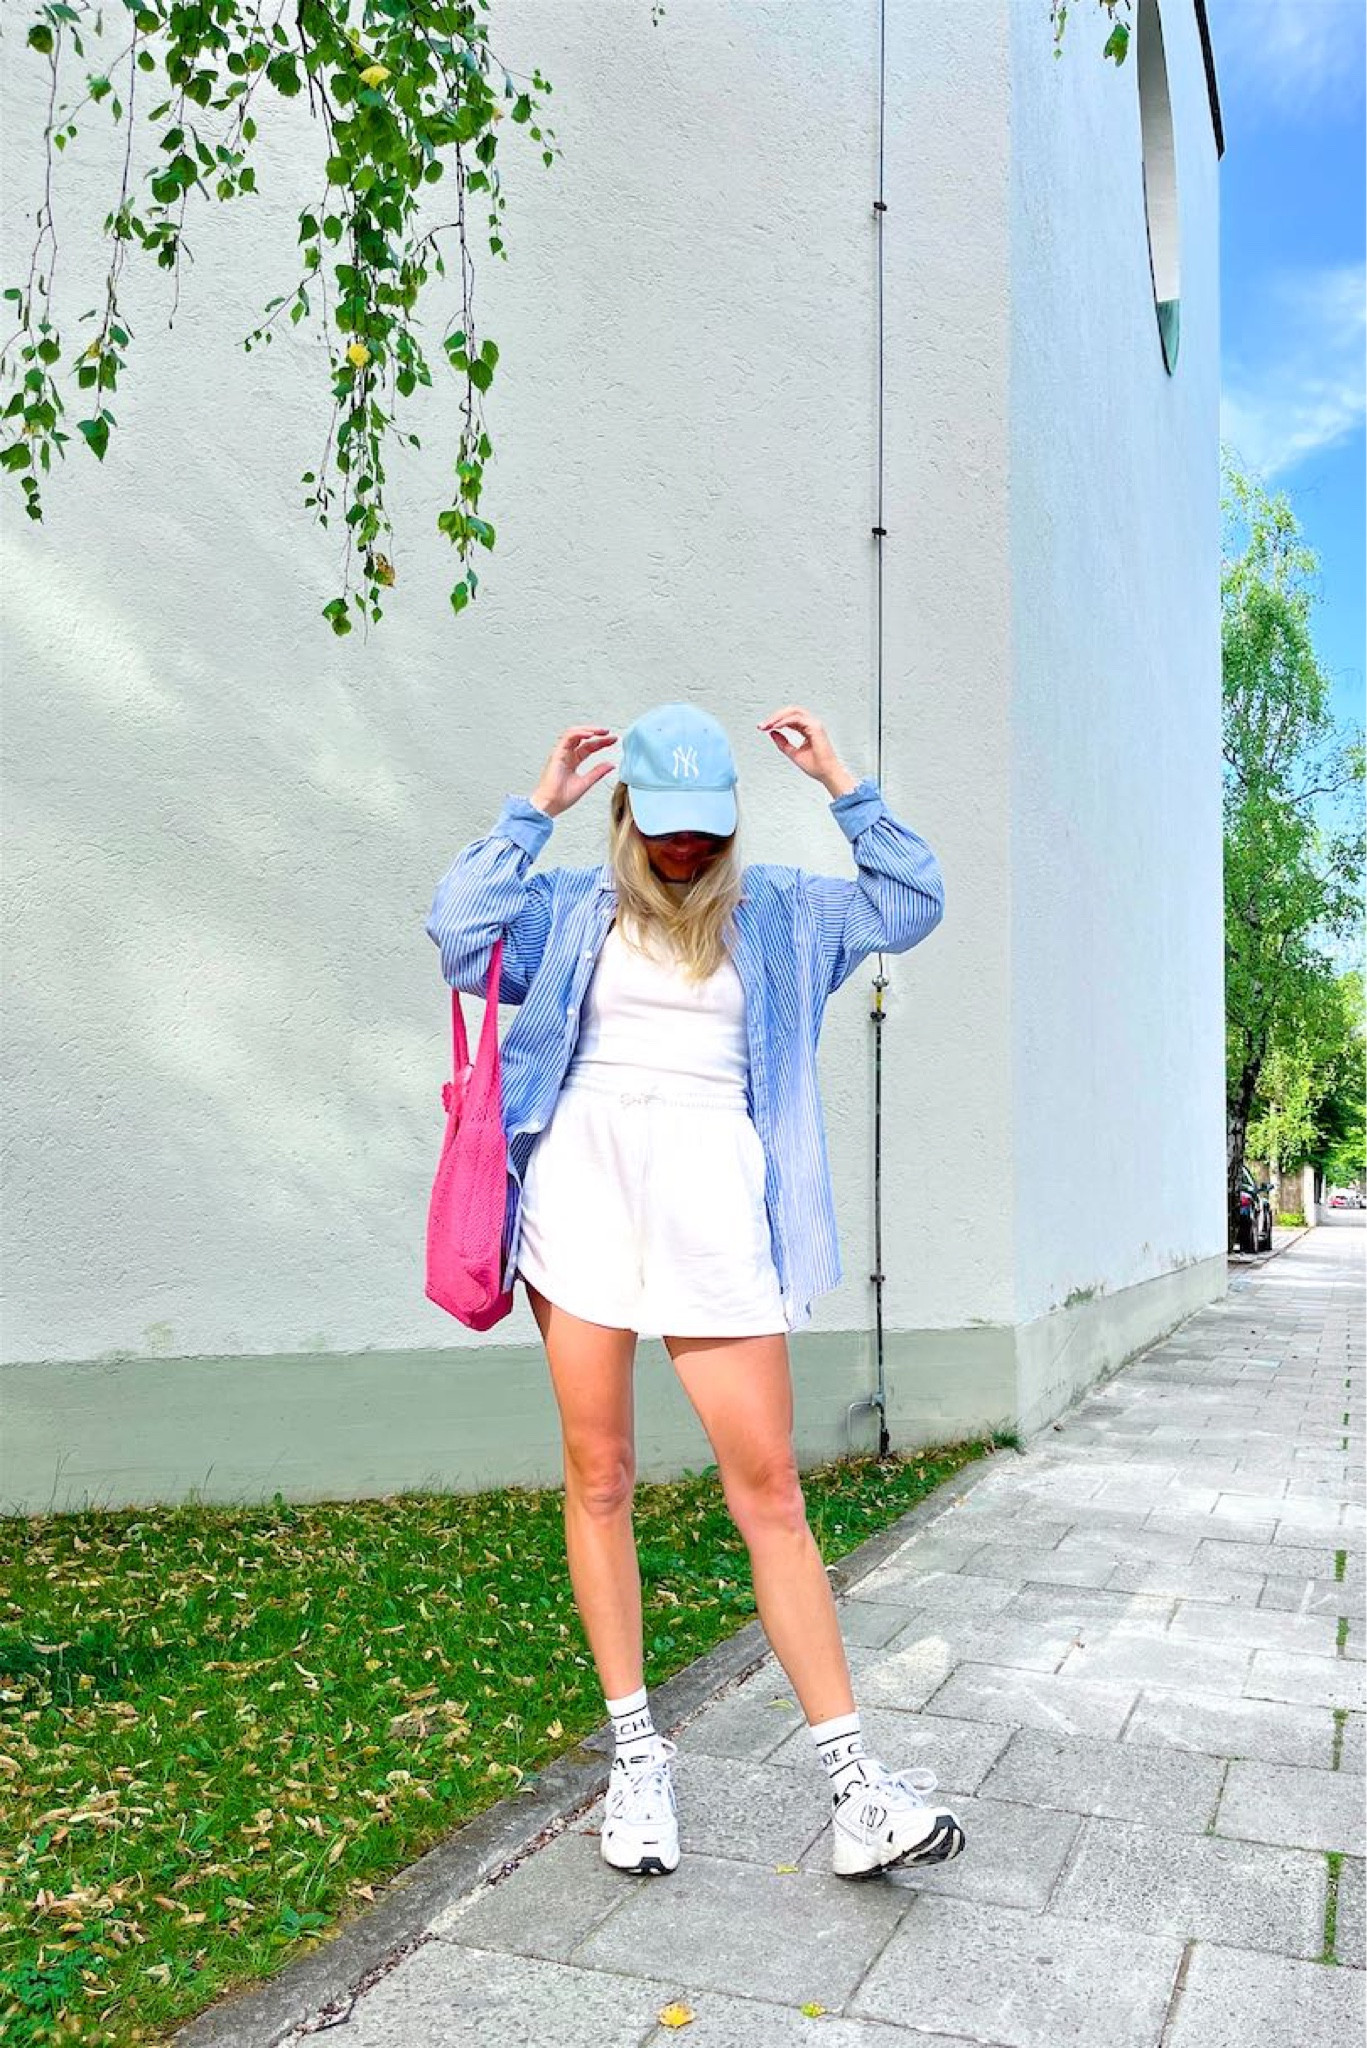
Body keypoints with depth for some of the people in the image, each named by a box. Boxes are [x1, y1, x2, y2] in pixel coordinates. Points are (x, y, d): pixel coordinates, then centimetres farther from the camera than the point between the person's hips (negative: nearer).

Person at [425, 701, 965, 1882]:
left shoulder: (777, 913, 19)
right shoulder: (572, 909, 15)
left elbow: (912, 906, 15)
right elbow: (460, 932, -1)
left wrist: (844, 786, 10)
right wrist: (537, 807, 2)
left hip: (712, 1202, 0)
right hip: (584, 1186, 1)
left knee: (769, 1487, -3)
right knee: (599, 1477, 3)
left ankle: (854, 1787, 3)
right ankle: (636, 1754, 18)